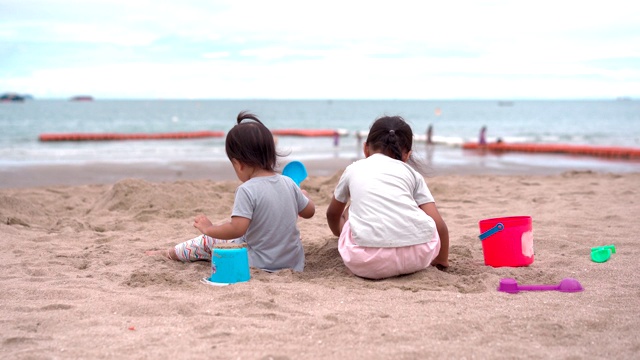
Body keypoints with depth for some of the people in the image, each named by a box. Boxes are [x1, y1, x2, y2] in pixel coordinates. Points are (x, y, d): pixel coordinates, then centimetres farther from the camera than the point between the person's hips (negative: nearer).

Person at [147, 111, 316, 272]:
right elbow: (309, 211, 10)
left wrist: (209, 229, -12)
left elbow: (237, 229, -28)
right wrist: (303, 195, 31)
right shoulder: (288, 183, -2)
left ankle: (171, 253, 35)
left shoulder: (247, 190, -21)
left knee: (208, 241, 12)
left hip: (262, 265, -6)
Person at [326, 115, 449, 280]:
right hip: (418, 253, 1)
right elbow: (439, 225, 15)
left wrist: (339, 232, 64)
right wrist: (442, 261, 33)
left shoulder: (353, 169, 25)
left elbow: (332, 213, 42)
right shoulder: (412, 173, 23)